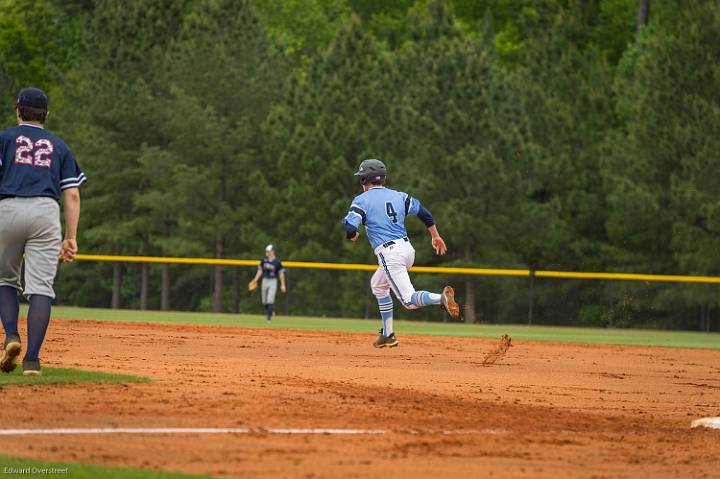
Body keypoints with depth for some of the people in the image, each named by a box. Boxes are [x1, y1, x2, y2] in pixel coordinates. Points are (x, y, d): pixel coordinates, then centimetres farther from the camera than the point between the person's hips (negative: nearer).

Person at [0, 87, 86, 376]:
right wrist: (71, 238, 11)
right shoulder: (59, 147, 22)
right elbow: (72, 195, 13)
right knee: (40, 287, -3)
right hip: (46, 212, 1)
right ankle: (32, 360, -13)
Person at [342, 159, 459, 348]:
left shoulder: (361, 200, -3)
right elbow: (424, 213, 18)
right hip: (407, 249, 8)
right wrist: (436, 237, 30)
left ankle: (442, 298, -39)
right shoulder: (398, 196, 15)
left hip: (389, 254, -8)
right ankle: (387, 334, 29)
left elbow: (350, 230, -12)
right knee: (378, 285, 30)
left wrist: (352, 235, 12)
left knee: (409, 300, -12)